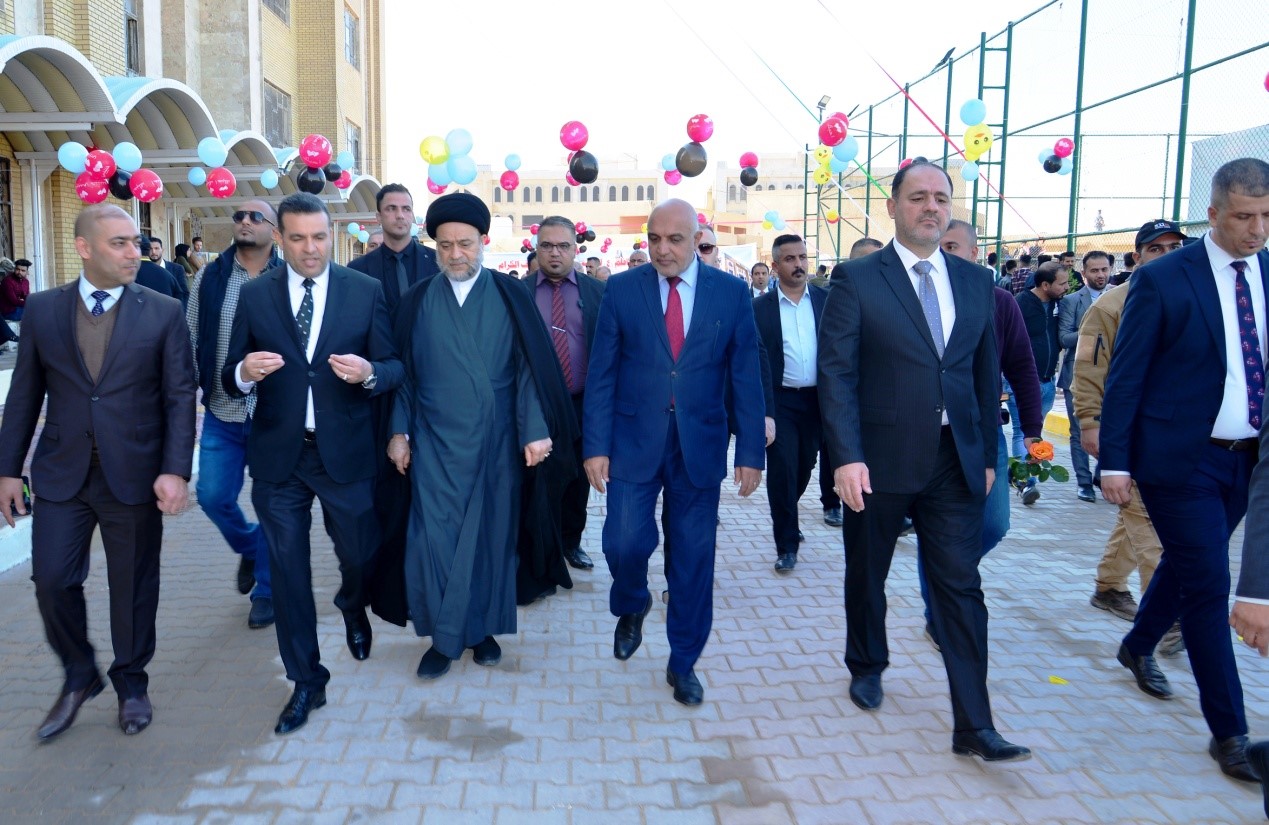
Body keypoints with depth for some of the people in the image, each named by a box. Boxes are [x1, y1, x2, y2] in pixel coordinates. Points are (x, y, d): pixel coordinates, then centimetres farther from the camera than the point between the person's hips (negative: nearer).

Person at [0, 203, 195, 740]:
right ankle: (79, 678, 27)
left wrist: (175, 470, -15)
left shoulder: (164, 312, -3)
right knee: (52, 581, 2)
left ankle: (131, 684, 30)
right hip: (61, 474, 2)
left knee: (134, 587, 8)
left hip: (133, 474, -1)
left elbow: (180, 398, -6)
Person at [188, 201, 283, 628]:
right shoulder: (210, 276, 3)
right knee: (213, 497, 5)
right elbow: (191, 340, 6)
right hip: (222, 414, 3)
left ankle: (266, 591, 24)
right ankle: (249, 547, 37)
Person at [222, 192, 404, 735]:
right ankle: (306, 681, 24)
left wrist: (368, 372, -23)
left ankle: (353, 608, 50)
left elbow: (394, 367, -1)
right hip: (278, 456, 1)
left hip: (346, 452, -1)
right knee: (287, 572, 8)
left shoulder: (366, 291, -1)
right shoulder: (254, 295, 2)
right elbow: (230, 378, 2)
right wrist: (244, 373, -21)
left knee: (361, 555, 12)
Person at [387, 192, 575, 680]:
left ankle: (483, 628, 24)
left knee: (492, 532, 8)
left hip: (496, 441, 0)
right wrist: (399, 432, 1)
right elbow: (404, 371, 6)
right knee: (434, 536, -2)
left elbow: (531, 367, -5)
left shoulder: (511, 297, -1)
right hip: (435, 441, 1)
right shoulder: (417, 302, 4)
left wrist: (535, 430, -13)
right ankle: (443, 636, 13)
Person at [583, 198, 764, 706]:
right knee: (625, 542, -4)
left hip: (700, 443, 1)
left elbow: (745, 376, 0)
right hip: (634, 439, 0)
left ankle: (683, 663, 24)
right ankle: (632, 608, 32)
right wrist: (596, 446, -6)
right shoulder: (622, 289, -1)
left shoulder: (731, 292, 0)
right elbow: (601, 374, -1)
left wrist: (751, 451, -3)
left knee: (693, 556, 6)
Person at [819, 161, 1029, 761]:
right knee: (867, 577, 16)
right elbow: (836, 374, -11)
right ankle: (867, 667, 42)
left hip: (955, 462, 3)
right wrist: (847, 456, -19)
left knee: (961, 589, 2)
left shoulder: (975, 282, 8)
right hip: (880, 460, -2)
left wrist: (987, 454, 9)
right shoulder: (856, 280, -5)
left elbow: (987, 373, 12)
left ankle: (973, 727, 10)